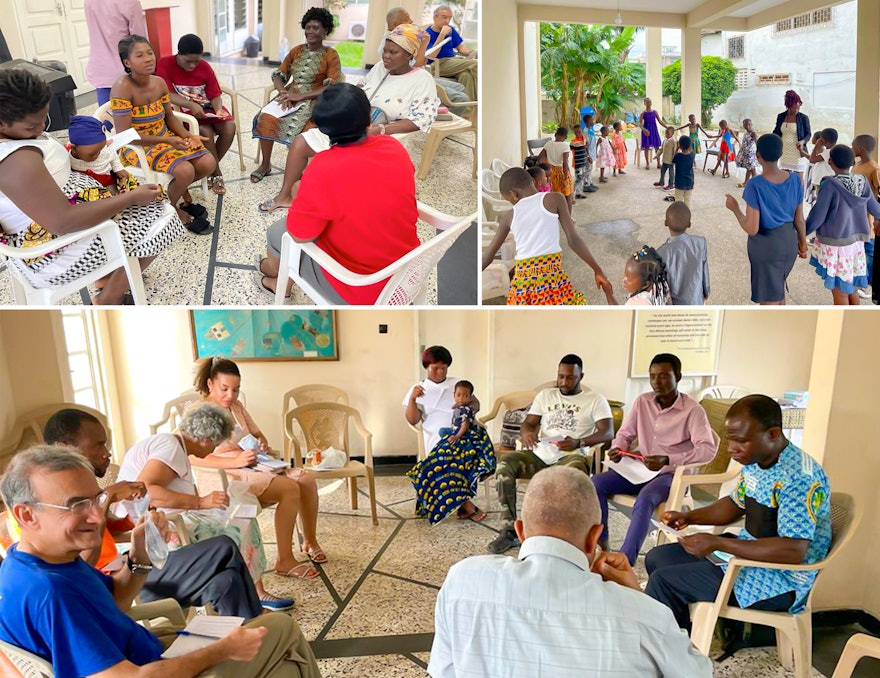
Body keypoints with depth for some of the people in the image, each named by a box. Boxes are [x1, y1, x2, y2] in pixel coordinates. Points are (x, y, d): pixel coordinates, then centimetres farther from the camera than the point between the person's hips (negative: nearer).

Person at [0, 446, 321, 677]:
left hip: (144, 651, 9)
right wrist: (222, 650, -21)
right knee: (282, 631, 2)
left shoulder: (55, 558, -5)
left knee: (281, 627, 15)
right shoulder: (47, 591, -36)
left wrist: (139, 558, -10)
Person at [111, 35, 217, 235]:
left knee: (208, 163, -5)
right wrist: (167, 141, -26)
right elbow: (124, 134, -23)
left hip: (166, 137, 7)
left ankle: (177, 188, 23)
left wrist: (188, 135, -10)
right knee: (185, 171, -28)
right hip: (136, 146, -7)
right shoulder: (122, 88, -22)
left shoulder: (159, 83, -1)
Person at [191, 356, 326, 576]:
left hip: (254, 466, 8)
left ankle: (310, 541, 11)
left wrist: (262, 444, -3)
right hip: (227, 475, -8)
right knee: (290, 489, -26)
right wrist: (235, 461, -32)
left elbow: (257, 434, 22)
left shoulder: (236, 406, 12)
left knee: (307, 479, -8)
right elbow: (193, 457, -24)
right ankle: (284, 562, -18)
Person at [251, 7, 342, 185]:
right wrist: (284, 93, -12)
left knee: (299, 126, -35)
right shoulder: (296, 51, 12)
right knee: (266, 119, -23)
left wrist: (300, 96, -18)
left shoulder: (331, 55, -2)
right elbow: (278, 75, 12)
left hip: (315, 101, -4)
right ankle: (265, 164, -6)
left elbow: (333, 88, -12)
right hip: (290, 96, 4)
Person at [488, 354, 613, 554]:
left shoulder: (595, 400, 7)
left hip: (570, 456, -4)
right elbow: (527, 423, 15)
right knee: (505, 462, -24)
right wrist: (526, 433, -12)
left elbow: (607, 432, -4)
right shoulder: (545, 395, 19)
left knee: (575, 470, -41)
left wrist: (579, 442, -22)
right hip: (540, 454, 4)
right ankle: (509, 530, -21)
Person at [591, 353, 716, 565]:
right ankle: (602, 545, -8)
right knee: (596, 482, -18)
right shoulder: (642, 402, 4)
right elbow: (624, 434, 11)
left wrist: (667, 460, -30)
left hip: (672, 474, -5)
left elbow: (708, 450, -19)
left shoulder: (693, 409, -11)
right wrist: (617, 449, -14)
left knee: (645, 497, -37)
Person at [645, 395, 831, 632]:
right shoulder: (755, 461, 2)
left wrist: (718, 543, -30)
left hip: (780, 581, -9)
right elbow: (737, 504, 18)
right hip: (748, 551, 9)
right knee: (657, 558, 8)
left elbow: (794, 551, -31)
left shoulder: (799, 477, -25)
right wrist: (688, 517, 2)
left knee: (663, 580, -16)